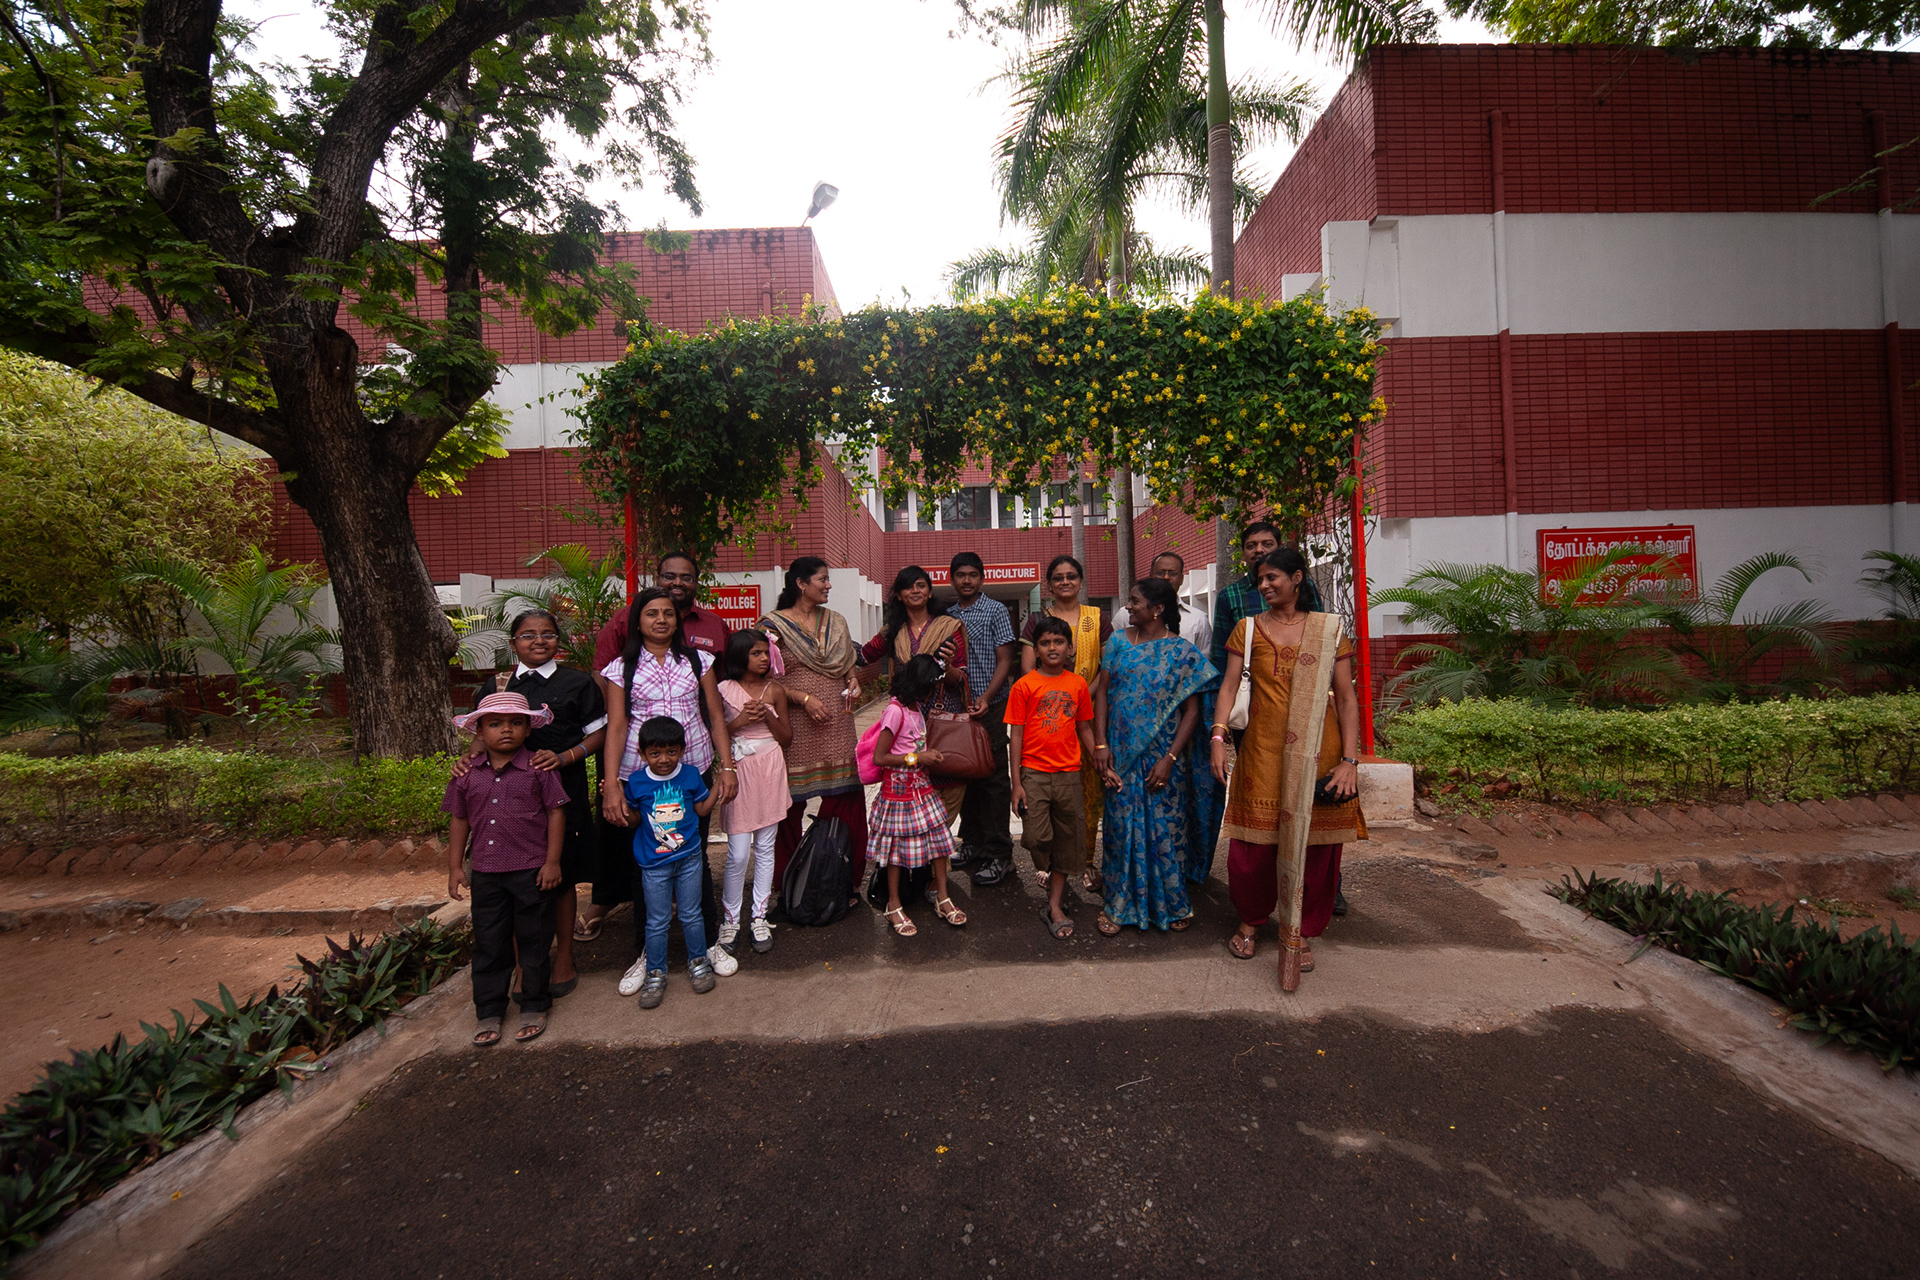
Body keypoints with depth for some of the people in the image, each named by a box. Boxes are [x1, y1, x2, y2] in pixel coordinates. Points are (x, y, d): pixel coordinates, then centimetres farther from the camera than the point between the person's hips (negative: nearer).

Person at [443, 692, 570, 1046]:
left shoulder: (538, 769, -8)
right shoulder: (467, 775, 2)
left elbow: (556, 812, -7)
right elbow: (459, 820, 11)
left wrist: (552, 861, -9)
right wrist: (455, 866, 8)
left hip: (532, 871, -3)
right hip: (486, 873, 3)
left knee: (534, 941, 9)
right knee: (488, 944, 14)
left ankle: (534, 1006, 26)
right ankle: (488, 1011, 30)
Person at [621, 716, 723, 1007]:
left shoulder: (691, 775, -6)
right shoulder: (635, 781, -7)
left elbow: (702, 809, 1)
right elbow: (635, 820, 1)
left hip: (689, 858, 1)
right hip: (654, 864, 0)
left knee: (691, 915, 12)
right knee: (657, 922, 10)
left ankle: (698, 962, 32)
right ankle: (655, 974, 27)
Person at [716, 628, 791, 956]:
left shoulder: (774, 690, 4)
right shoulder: (724, 690, -2)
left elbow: (787, 737, 6)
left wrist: (768, 716, -10)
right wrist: (739, 721, -14)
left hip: (770, 771, 2)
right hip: (739, 771, -2)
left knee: (765, 848, 9)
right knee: (738, 853, -3)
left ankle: (759, 917, 22)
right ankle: (730, 919, 16)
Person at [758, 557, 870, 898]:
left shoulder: (836, 622, 14)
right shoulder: (774, 625, -2)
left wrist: (853, 681, 3)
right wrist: (804, 698, -15)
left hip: (837, 726, 5)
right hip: (796, 727, -4)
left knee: (846, 796, 2)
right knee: (790, 804, 1)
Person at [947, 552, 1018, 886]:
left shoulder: (995, 610, -1)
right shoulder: (946, 616, 12)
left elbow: (1005, 660, -6)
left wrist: (986, 698, -17)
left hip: (990, 707, -5)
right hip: (957, 708, 5)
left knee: (994, 779, -2)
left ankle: (999, 855, 5)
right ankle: (972, 843, 26)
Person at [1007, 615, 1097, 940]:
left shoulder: (1078, 684, 5)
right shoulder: (1024, 685, -4)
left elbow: (1085, 729, 13)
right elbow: (1016, 735, -4)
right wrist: (1016, 783, -7)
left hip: (1069, 775, 3)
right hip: (1033, 773, -3)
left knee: (1068, 844, 8)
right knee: (1035, 837, -10)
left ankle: (1054, 906, 23)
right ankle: (1046, 868, 25)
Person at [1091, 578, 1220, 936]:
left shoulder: (1182, 651, -6)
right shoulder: (1118, 642, 4)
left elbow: (1192, 710, -8)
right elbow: (1103, 693, 4)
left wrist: (1170, 759, -14)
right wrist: (1101, 743, -4)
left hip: (1161, 756, -2)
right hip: (1121, 755, 3)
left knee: (1165, 829, 7)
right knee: (1122, 827, 8)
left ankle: (1173, 904, 28)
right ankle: (1118, 905, 23)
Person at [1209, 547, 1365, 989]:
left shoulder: (1330, 629, 4)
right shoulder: (1248, 629, 6)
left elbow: (1346, 698, 2)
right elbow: (1228, 685, 1)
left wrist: (1349, 759, -6)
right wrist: (1218, 737, -12)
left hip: (1317, 753, 0)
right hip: (1263, 749, 0)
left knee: (1314, 843, 6)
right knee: (1254, 840, 4)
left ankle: (1301, 933, 26)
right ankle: (1249, 921, 28)